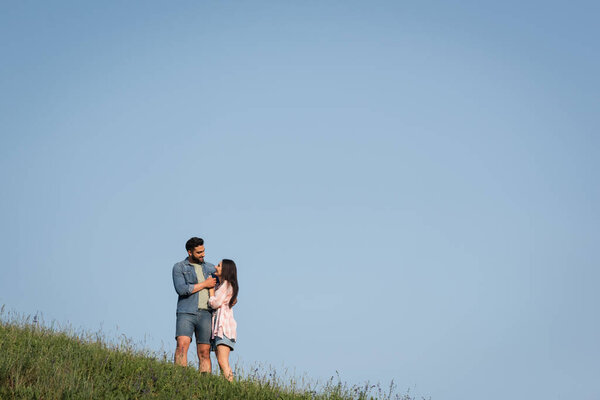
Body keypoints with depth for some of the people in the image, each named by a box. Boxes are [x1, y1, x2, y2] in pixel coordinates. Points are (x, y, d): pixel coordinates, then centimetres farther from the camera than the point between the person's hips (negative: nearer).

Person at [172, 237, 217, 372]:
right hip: (186, 313, -3)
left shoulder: (210, 268, 18)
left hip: (206, 314, 3)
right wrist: (204, 284, -5)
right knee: (182, 345, -22)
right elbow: (181, 289, -9)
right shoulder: (179, 267, 7)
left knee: (204, 353, -2)